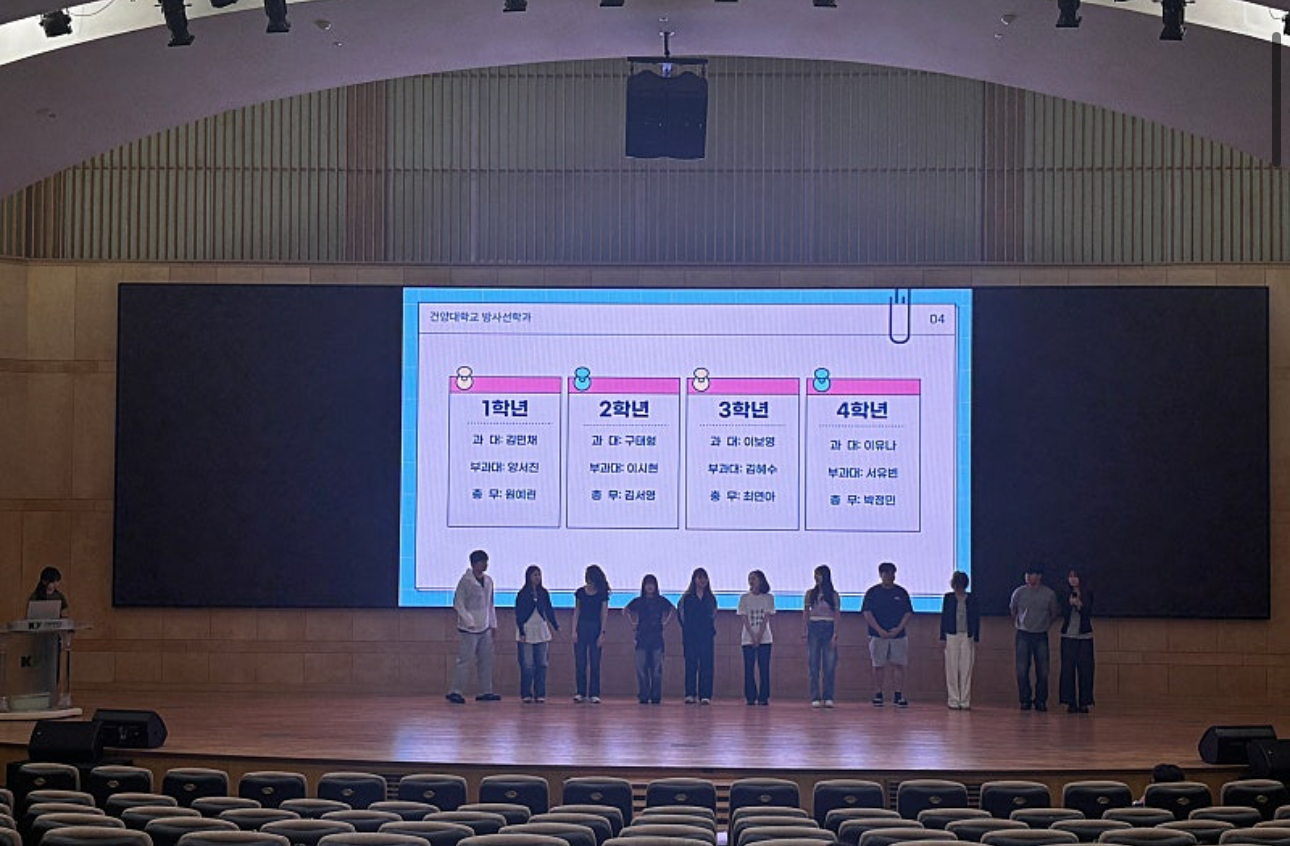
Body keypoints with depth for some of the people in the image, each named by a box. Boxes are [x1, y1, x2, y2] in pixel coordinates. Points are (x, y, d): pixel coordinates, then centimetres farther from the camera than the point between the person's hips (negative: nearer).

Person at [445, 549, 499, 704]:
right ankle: (455, 692, -2)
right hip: (469, 629, -7)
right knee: (465, 661, -7)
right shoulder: (466, 581, -11)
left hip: (485, 628, 7)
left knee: (486, 661, 8)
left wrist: (493, 624, 15)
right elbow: (458, 604, -11)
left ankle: (485, 692, 15)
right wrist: (469, 621, -18)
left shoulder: (488, 580, 9)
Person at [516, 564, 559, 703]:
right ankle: (526, 694, 0)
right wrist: (521, 632, -10)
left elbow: (549, 611, 12)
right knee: (527, 665, -5)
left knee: (541, 664, 1)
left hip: (541, 631, 3)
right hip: (527, 631, -3)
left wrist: (556, 626, 8)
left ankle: (540, 693, 5)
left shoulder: (543, 593, 7)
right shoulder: (522, 594, -3)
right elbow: (518, 614, -4)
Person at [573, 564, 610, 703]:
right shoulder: (580, 592, 5)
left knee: (595, 663, -2)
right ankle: (580, 693, 6)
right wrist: (574, 631, -2)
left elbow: (604, 615, -1)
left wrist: (602, 633, -8)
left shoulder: (602, 594, -1)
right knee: (580, 663, 0)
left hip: (595, 628, -2)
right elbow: (576, 612, 7)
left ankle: (594, 694, 2)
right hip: (581, 627, 2)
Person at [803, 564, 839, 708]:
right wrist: (804, 631, -1)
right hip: (814, 629, 1)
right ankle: (815, 698, -1)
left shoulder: (833, 595, 3)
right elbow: (805, 614, 8)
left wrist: (835, 635, -7)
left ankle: (828, 698, 2)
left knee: (829, 666, -2)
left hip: (828, 629, -1)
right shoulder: (810, 594, 7)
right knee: (814, 665, -2)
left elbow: (836, 616, 1)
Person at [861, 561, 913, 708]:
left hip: (898, 634, 1)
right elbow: (867, 613, -3)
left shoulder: (901, 592, 9)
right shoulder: (872, 592, 4)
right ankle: (879, 694, 9)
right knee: (878, 665, 1)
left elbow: (908, 613, 6)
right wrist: (879, 630, -12)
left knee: (898, 665, -3)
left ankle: (898, 695, -2)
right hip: (878, 635, -1)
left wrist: (899, 628, -9)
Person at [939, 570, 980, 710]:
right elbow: (944, 618, 6)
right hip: (952, 636, 0)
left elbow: (976, 619, 7)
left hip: (967, 637, 0)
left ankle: (965, 701, 2)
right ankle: (953, 701, 4)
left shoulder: (971, 599, 6)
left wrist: (976, 639, 2)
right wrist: (943, 638, 1)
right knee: (952, 669, 0)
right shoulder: (948, 598, 5)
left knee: (966, 669, -1)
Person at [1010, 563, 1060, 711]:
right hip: (1023, 635, 0)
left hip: (1041, 636, 0)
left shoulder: (1049, 594, -1)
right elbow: (1012, 609, 18)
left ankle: (1040, 700, 10)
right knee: (1022, 670, -4)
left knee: (1043, 671, 0)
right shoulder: (1019, 592, -1)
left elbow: (1054, 613, 15)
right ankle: (1025, 700, 5)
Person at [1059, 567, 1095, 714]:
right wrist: (1070, 603, -19)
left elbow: (1087, 613, -6)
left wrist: (1079, 605, -22)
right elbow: (1064, 614, -3)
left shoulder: (1088, 595, 3)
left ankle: (1084, 702, 2)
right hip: (1068, 635, 1)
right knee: (1068, 668, -3)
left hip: (1084, 635, -1)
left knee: (1084, 669, -2)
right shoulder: (1065, 595, 6)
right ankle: (1070, 702, 1)